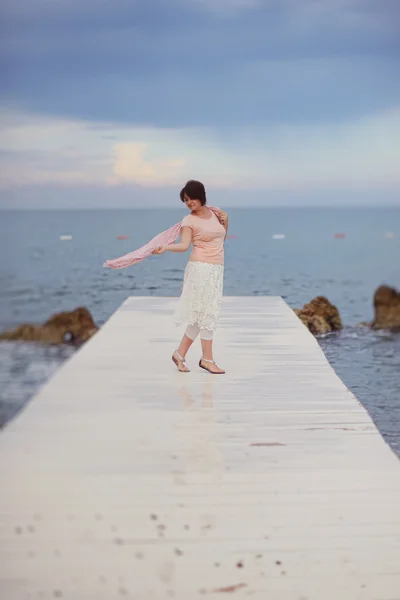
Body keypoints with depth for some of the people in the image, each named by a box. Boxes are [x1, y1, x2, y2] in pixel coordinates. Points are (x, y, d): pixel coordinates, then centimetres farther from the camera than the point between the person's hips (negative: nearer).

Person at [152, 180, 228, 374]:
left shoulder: (214, 213, 11)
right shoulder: (189, 220, -5)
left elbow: (221, 238, 22)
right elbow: (184, 245, -17)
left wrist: (225, 221, 6)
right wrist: (165, 247, -34)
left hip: (216, 270, 6)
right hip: (201, 268, -6)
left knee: (201, 314, 7)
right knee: (206, 314, -5)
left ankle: (180, 354, 16)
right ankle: (207, 359, 3)